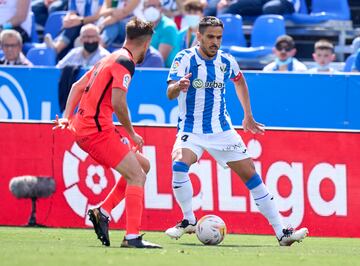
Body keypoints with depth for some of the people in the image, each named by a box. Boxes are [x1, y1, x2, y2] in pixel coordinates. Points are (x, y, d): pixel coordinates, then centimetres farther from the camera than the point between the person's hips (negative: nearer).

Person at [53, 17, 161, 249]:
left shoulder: (110, 59, 19)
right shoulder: (125, 62, -11)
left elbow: (78, 86, 23)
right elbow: (118, 102, -19)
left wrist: (67, 116, 17)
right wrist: (132, 134, -7)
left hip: (84, 127, 10)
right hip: (97, 129, -10)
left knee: (142, 166, 14)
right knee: (137, 176, -11)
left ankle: (103, 212, 8)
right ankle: (132, 237, -17)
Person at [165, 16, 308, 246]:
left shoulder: (227, 61, 0)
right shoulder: (185, 59, -12)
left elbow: (239, 81, 23)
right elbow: (170, 94, -23)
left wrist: (248, 116, 22)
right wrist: (179, 86, -46)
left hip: (222, 130, 3)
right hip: (191, 130, -3)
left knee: (251, 175, -1)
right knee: (179, 164, -30)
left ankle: (282, 232, 3)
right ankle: (189, 221, -9)